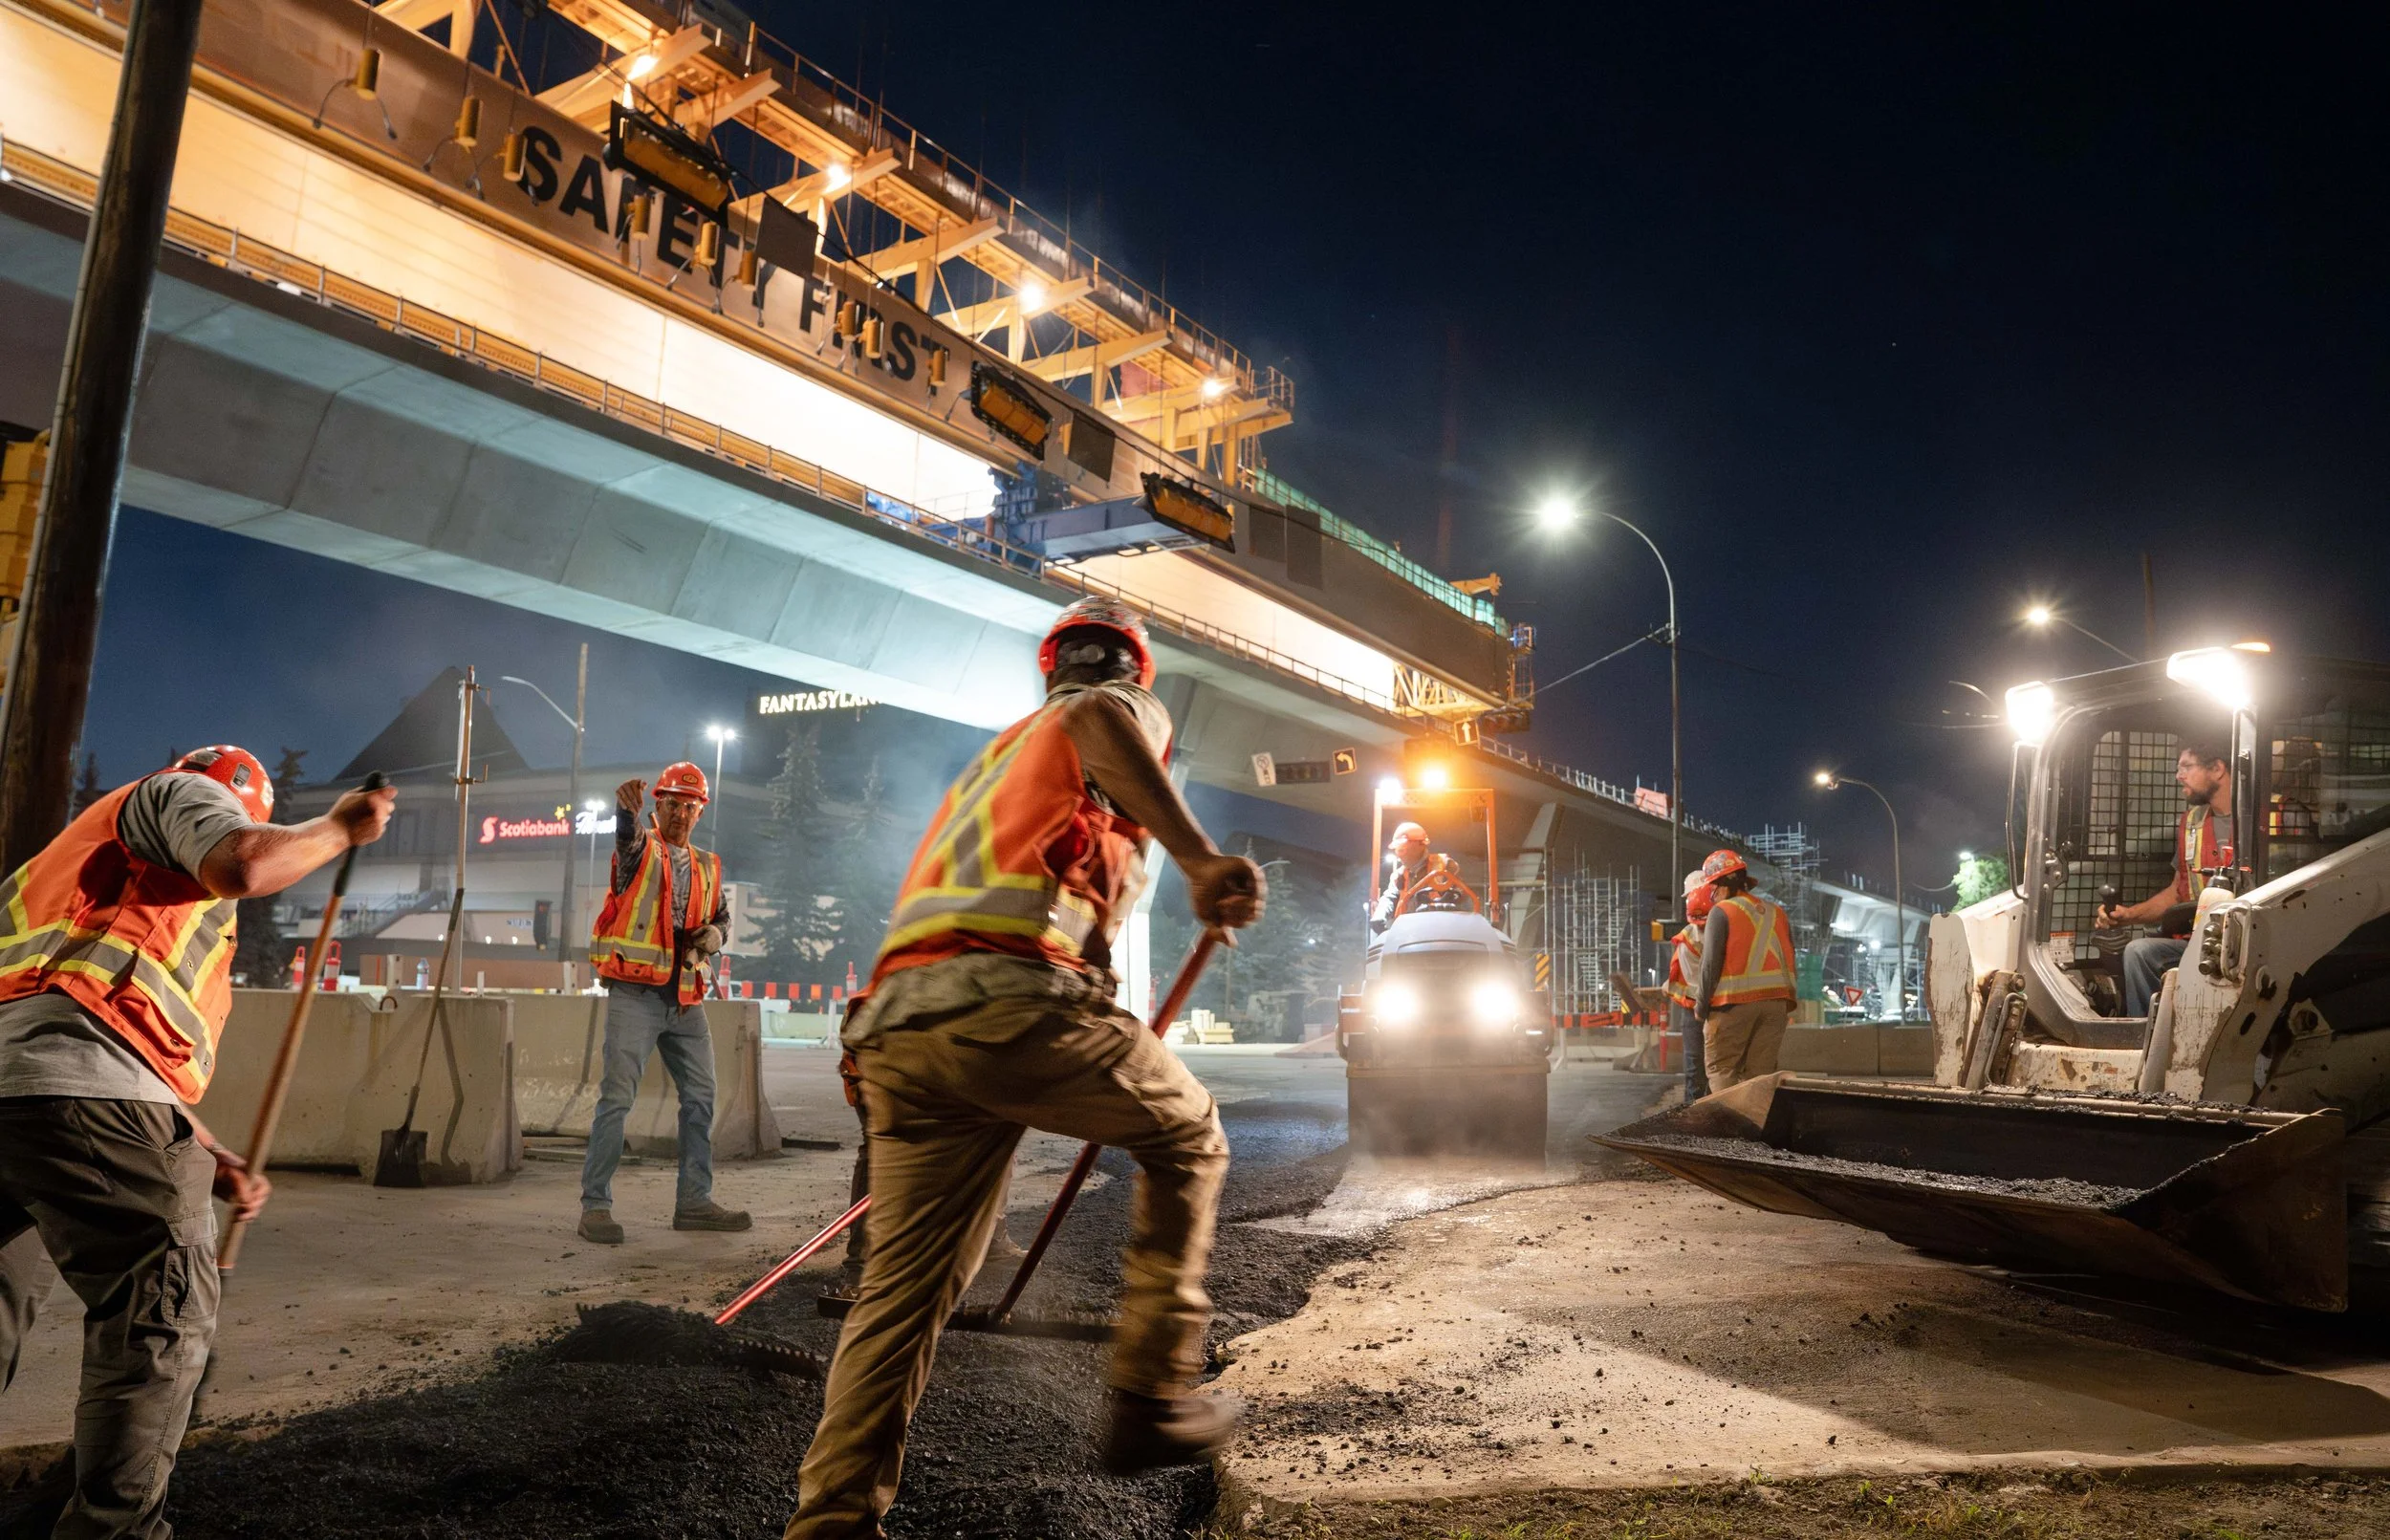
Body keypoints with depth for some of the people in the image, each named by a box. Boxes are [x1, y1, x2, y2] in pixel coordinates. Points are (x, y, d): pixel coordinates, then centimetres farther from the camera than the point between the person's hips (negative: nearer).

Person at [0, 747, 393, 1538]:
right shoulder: (177, 792, 14)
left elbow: (148, 1055, 36)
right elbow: (243, 865, -13)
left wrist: (218, 1164, 32)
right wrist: (338, 829, 6)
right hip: (75, 1085, -10)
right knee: (162, 1313, -3)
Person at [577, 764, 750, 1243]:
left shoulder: (706, 867, 16)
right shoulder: (641, 849, -1)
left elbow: (722, 916, 27)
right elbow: (627, 837, -26)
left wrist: (716, 933, 2)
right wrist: (627, 812, -50)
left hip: (686, 999, 6)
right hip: (635, 995, -6)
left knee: (701, 1098, 10)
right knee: (617, 1098, -9)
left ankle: (695, 1201, 20)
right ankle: (595, 1204, -2)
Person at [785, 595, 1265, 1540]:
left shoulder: (994, 754, 37)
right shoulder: (1129, 711, 16)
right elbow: (1098, 720, -12)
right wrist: (1202, 862, -23)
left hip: (897, 1026, 7)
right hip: (1009, 1003, -7)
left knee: (904, 1287, 13)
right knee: (1187, 1133, 17)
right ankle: (1153, 1397, 15)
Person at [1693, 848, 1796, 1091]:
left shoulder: (1721, 912, -5)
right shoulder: (1777, 913, 14)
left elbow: (1711, 963, -10)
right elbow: (1789, 960, 16)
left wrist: (1701, 1004, -2)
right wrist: (1786, 1006, 20)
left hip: (1734, 1002, -6)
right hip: (1776, 1000, 6)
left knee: (1720, 1067, 2)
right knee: (1761, 1071, 8)